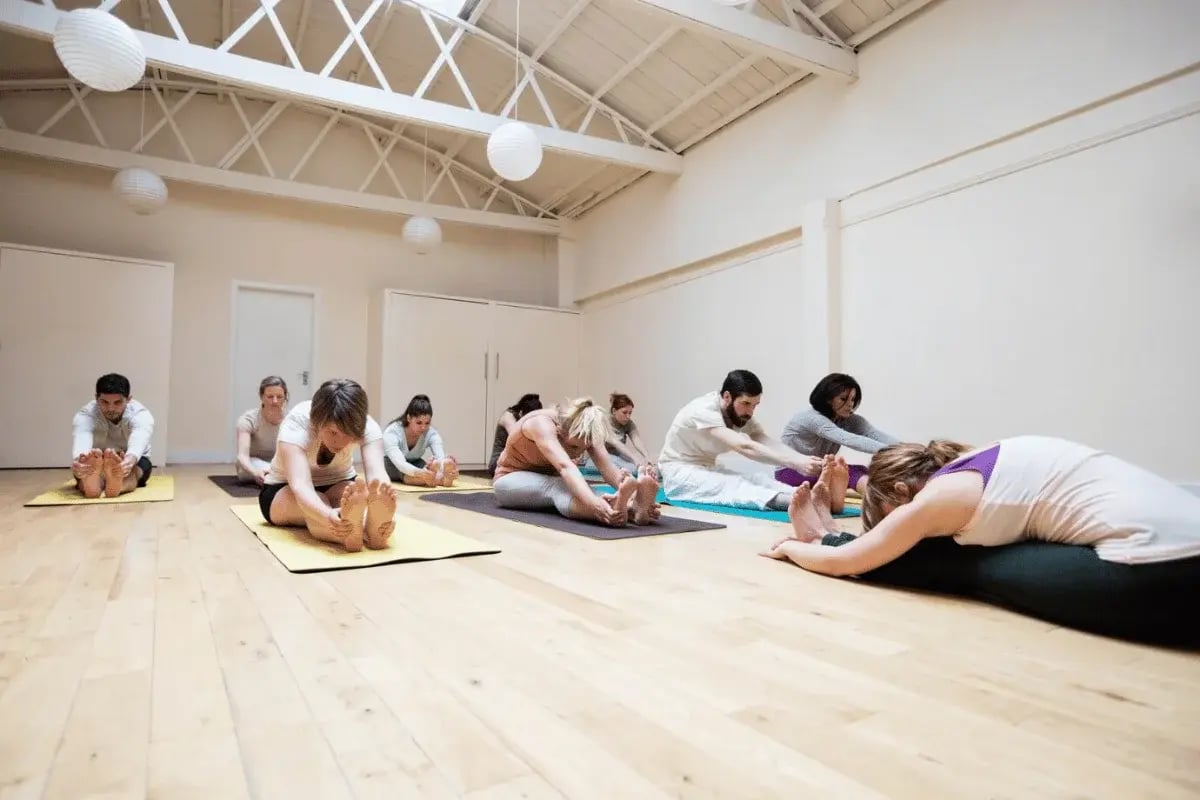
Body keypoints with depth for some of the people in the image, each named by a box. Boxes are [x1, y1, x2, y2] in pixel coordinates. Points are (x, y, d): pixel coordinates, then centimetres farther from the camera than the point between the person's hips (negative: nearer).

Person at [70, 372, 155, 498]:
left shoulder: (140, 414, -24)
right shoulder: (85, 414, -22)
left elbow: (138, 440, -47)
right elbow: (81, 440, -44)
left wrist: (130, 459, -71)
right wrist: (78, 460, -69)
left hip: (133, 462, 0)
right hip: (95, 464, 1)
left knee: (130, 470, -37)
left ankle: (116, 479, -69)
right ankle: (91, 480, -68)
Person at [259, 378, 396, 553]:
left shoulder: (366, 425, -24)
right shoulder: (295, 424, -32)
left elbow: (376, 472, -40)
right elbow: (301, 486, -45)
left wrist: (382, 513, -62)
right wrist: (328, 517, -67)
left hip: (338, 485, 2)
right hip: (285, 490, -2)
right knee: (314, 510, -38)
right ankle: (348, 533, -66)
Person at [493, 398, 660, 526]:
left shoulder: (585, 428, -19)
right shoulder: (541, 424, -35)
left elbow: (607, 466, -33)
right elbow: (565, 467, -52)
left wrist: (630, 494, -53)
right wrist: (594, 503, -68)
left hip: (549, 481, 4)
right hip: (512, 480, -4)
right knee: (555, 487, -39)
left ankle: (631, 506, -60)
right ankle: (613, 509, -67)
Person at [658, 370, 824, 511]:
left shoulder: (741, 414, -2)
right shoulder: (704, 410, -27)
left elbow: (769, 444, -17)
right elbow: (744, 447, -39)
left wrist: (804, 460, -36)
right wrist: (795, 464, -46)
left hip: (707, 470, 7)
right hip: (680, 474, -7)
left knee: (760, 479, -21)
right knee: (732, 485, -36)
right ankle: (796, 501, -58)